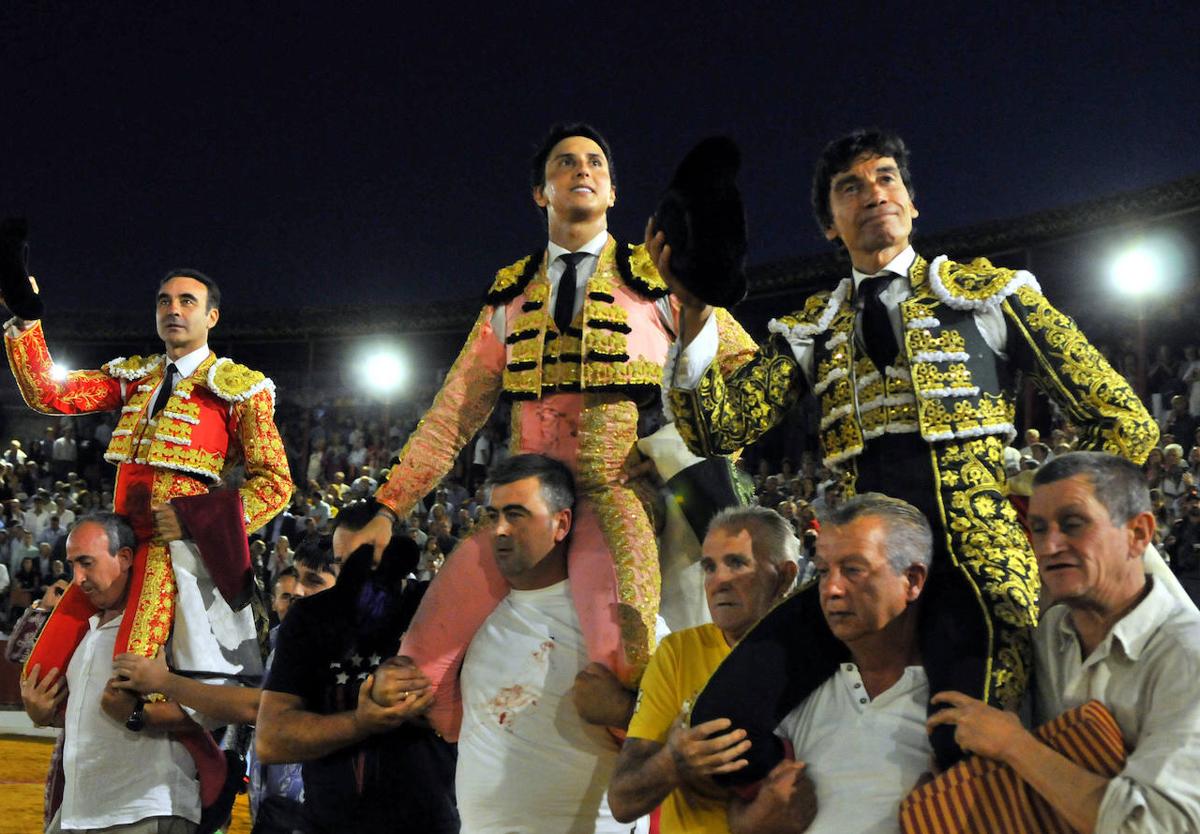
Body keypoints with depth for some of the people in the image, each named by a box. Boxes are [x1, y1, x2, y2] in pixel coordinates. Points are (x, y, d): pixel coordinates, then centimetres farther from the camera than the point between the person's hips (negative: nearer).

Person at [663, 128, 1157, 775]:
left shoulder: (987, 291, 12)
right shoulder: (812, 327, 19)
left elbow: (1125, 423, 11)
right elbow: (719, 430, 5)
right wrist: (695, 312, -7)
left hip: (979, 568, -2)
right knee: (725, 719, -20)